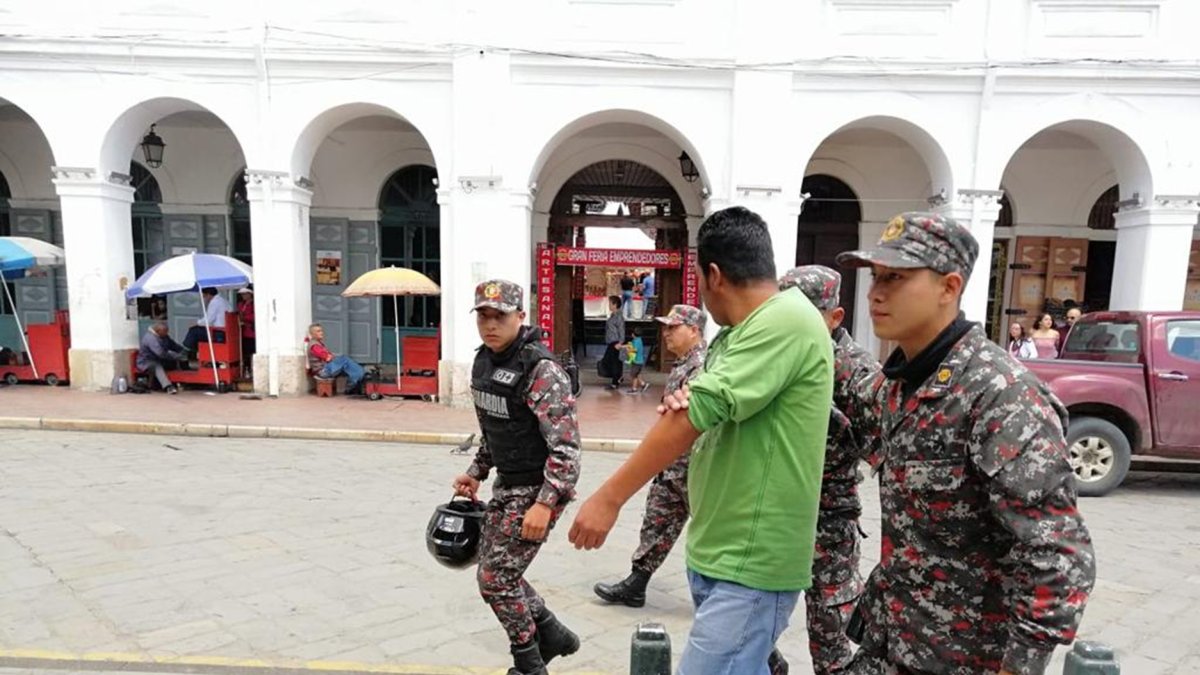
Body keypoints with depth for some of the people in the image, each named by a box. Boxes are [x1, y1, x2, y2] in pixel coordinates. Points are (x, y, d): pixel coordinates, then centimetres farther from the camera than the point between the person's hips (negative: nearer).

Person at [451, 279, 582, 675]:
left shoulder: (541, 370, -23)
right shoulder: (484, 360, 4)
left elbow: (566, 446, -25)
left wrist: (544, 504, -30)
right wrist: (476, 472, 16)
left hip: (537, 489, -9)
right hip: (507, 484, 9)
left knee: (495, 579, -1)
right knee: (495, 570, 17)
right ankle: (552, 634, 36)